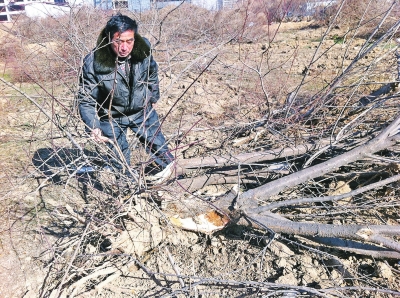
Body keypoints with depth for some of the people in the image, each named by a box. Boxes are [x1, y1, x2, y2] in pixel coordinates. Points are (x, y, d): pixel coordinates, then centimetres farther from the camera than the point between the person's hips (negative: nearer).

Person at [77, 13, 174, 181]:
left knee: (155, 141, 21)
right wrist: (93, 127, -33)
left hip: (142, 110, 2)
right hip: (112, 118, -2)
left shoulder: (143, 51, -18)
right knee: (119, 156, 13)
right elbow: (85, 99, -21)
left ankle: (167, 164, 51)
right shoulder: (93, 63, -27)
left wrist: (153, 97, 15)